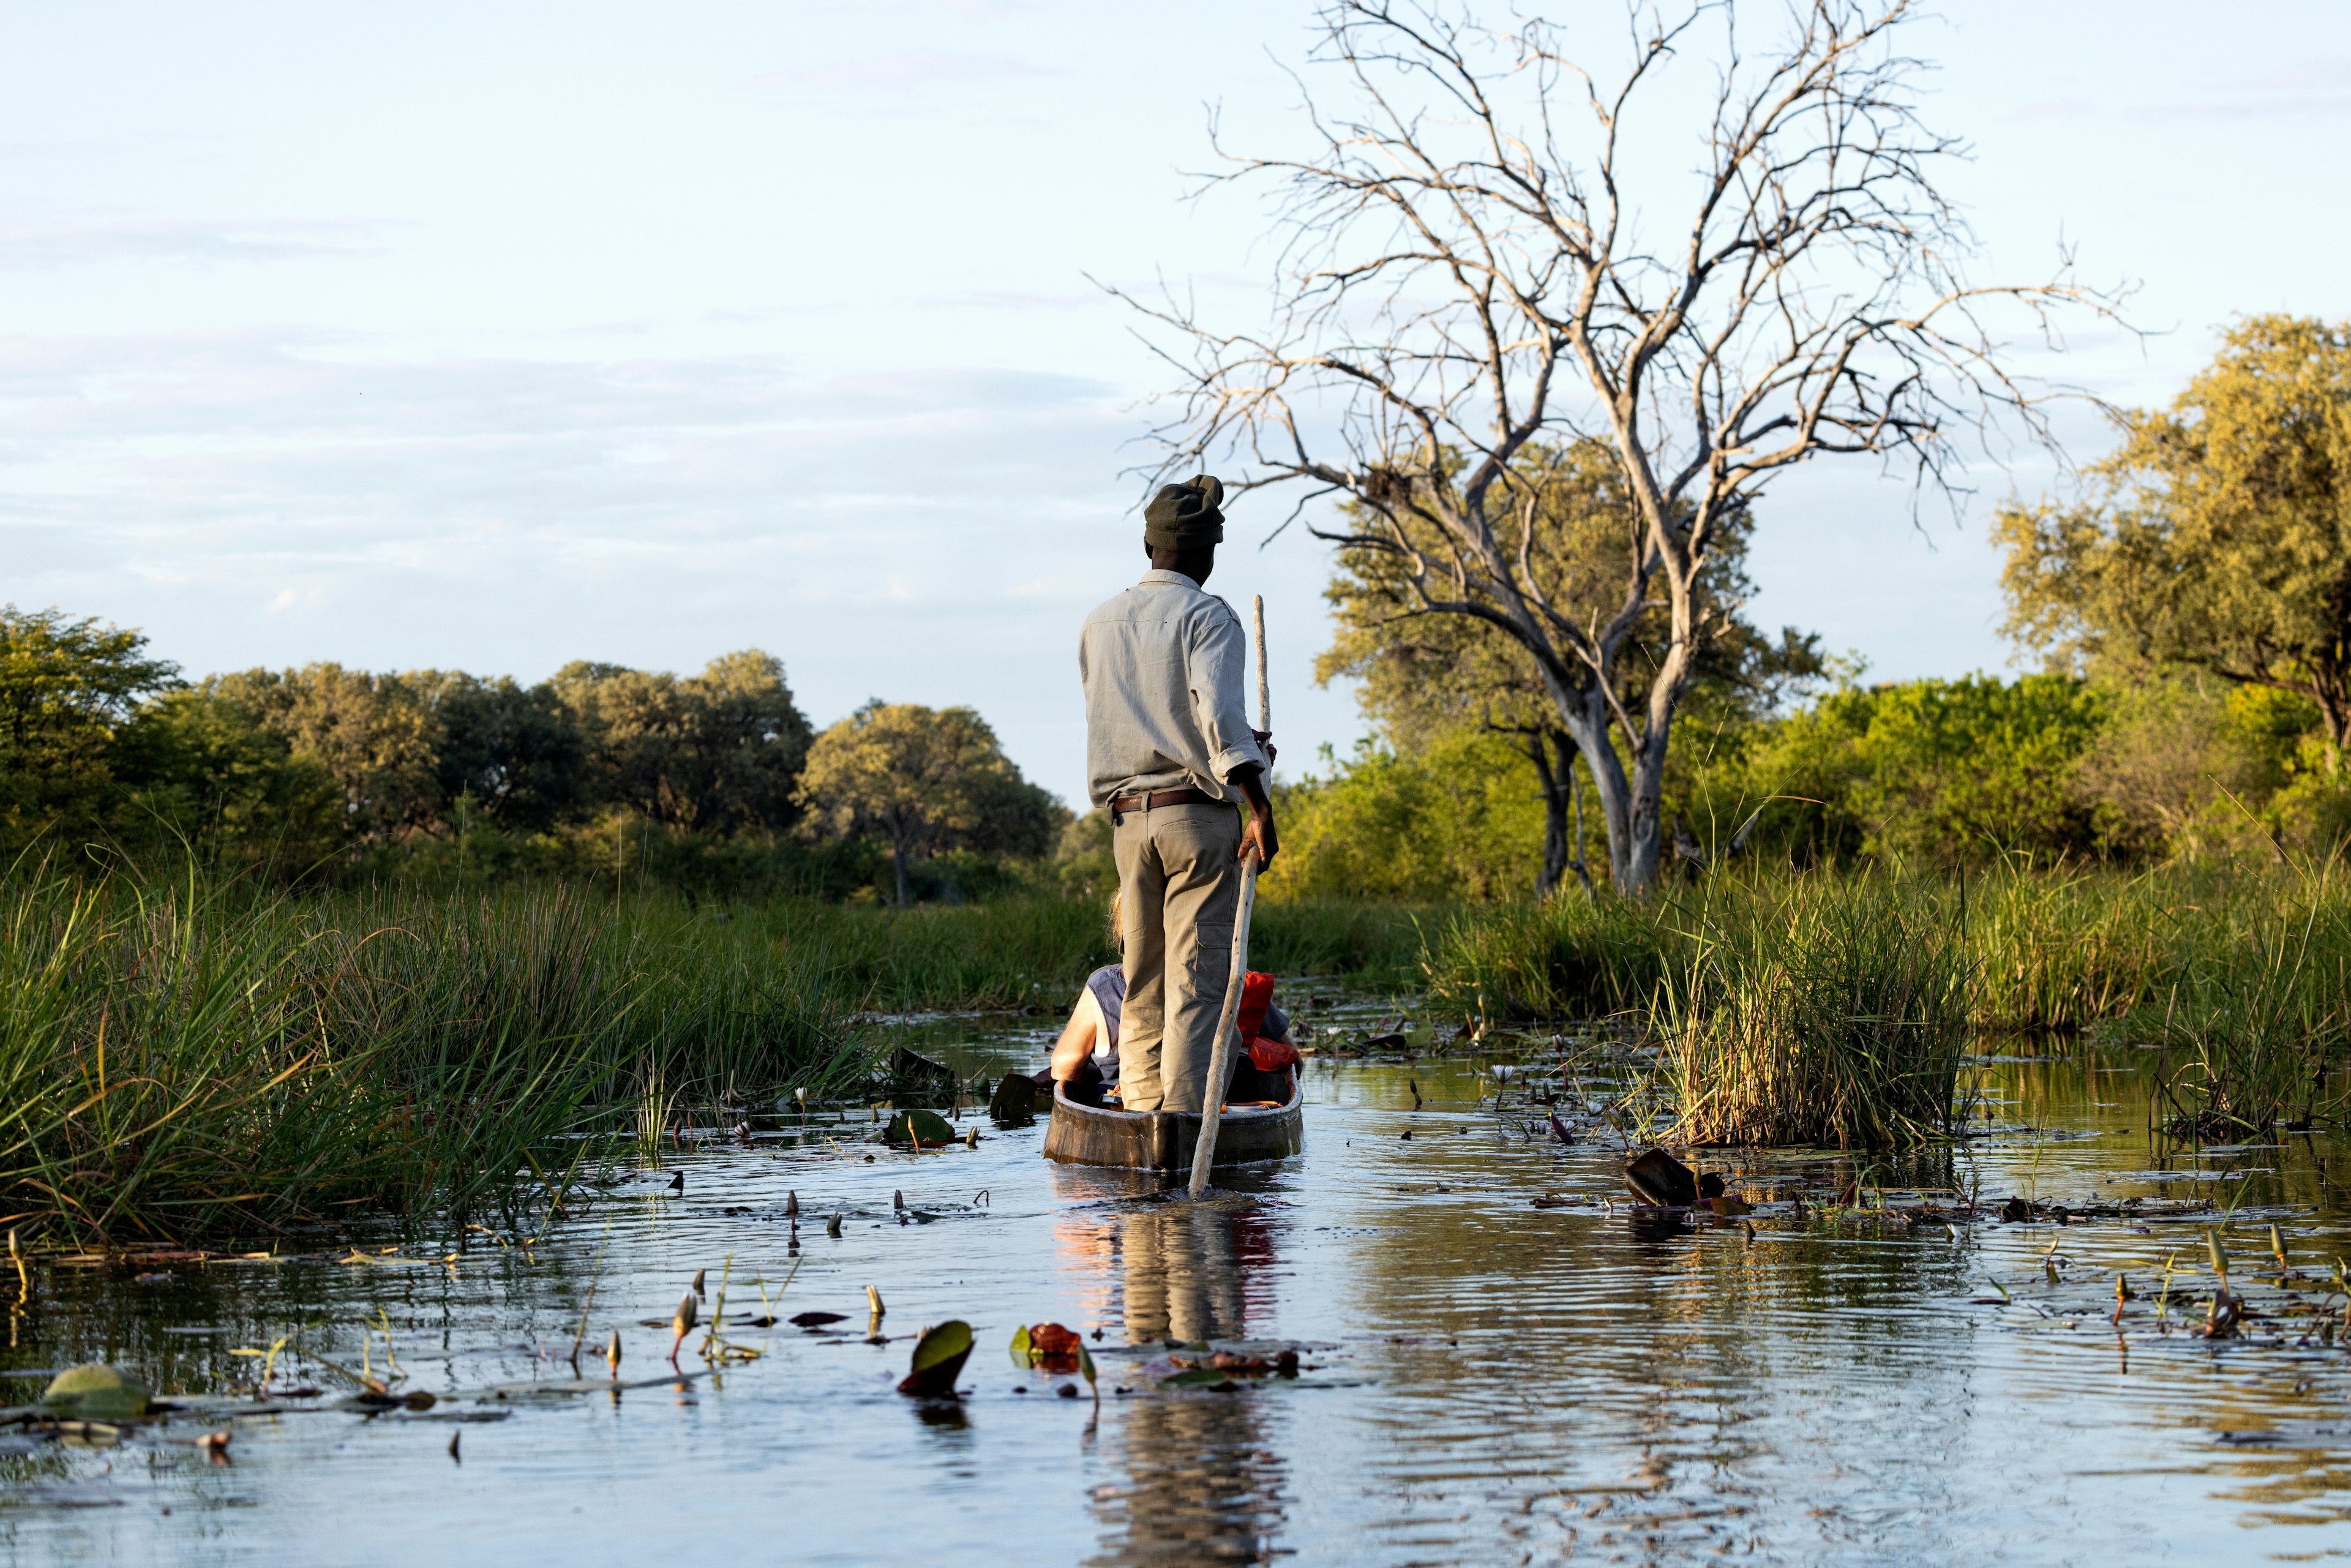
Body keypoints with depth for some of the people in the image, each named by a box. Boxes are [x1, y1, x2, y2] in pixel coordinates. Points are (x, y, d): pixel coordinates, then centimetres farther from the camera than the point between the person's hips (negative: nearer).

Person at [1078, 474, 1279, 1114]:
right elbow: (1218, 709, -20)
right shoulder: (1208, 617, -4)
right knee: (1196, 978, -8)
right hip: (1199, 817, -5)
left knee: (1143, 981, 10)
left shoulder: (1098, 623, 15)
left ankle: (1141, 1114, 7)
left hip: (1128, 818, 5)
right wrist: (1258, 804, -22)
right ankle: (1185, 1115, -16)